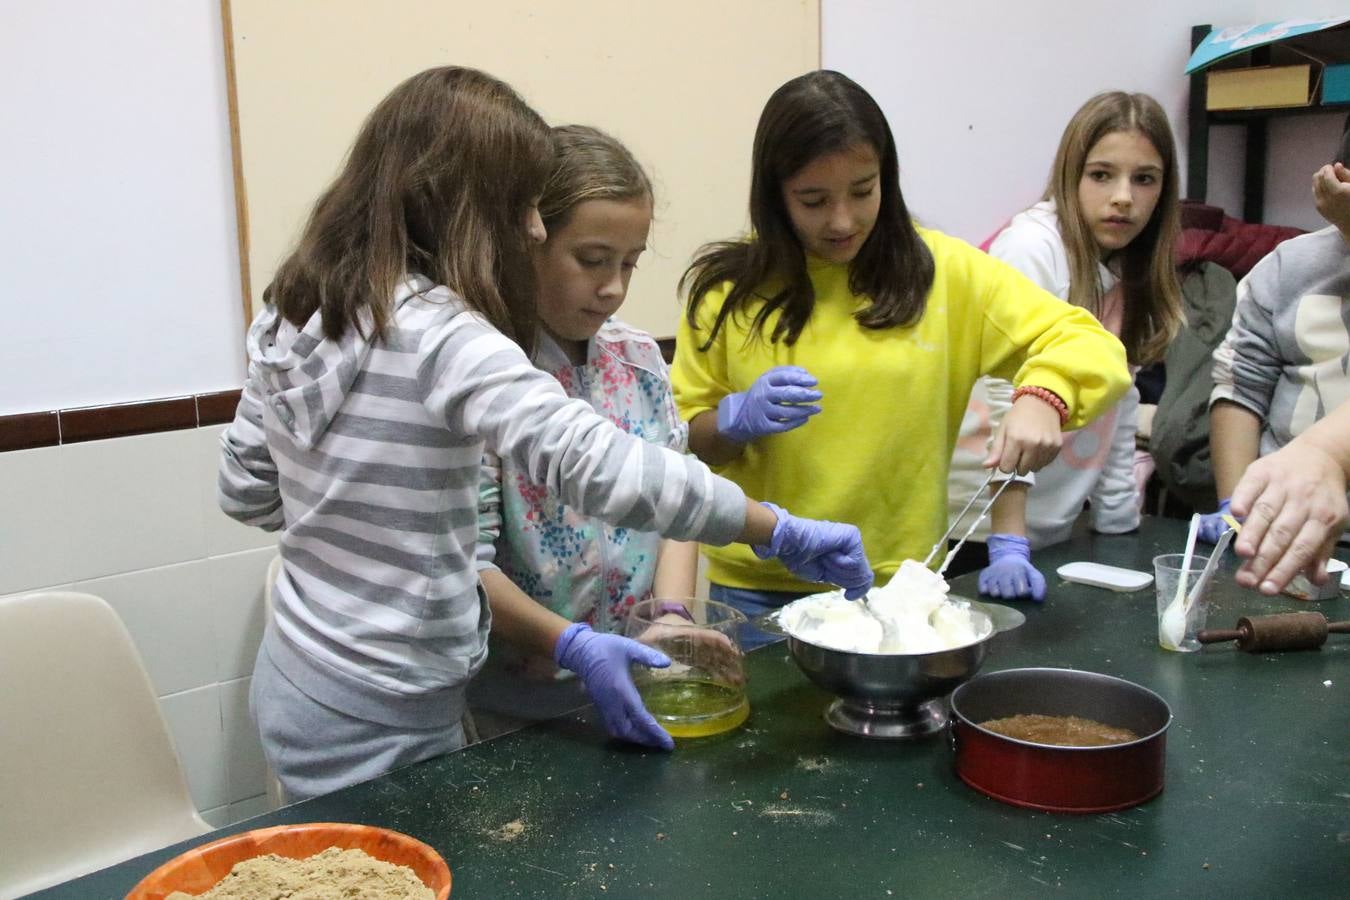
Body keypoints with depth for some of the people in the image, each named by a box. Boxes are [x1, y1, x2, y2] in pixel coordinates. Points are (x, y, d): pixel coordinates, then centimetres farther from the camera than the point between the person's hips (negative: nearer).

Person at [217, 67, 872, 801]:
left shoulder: (293, 308, 2)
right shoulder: (437, 334, -24)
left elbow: (245, 491, 10)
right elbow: (598, 465, -34)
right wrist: (784, 534, -26)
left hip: (294, 679, 8)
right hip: (376, 726, -8)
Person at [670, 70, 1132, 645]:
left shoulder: (942, 271, -2)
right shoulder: (729, 289, -3)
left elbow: (1088, 345, -3)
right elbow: (681, 441, 2)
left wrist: (1042, 398, -24)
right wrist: (737, 420, -19)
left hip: (898, 584, 1)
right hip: (756, 592, 0)